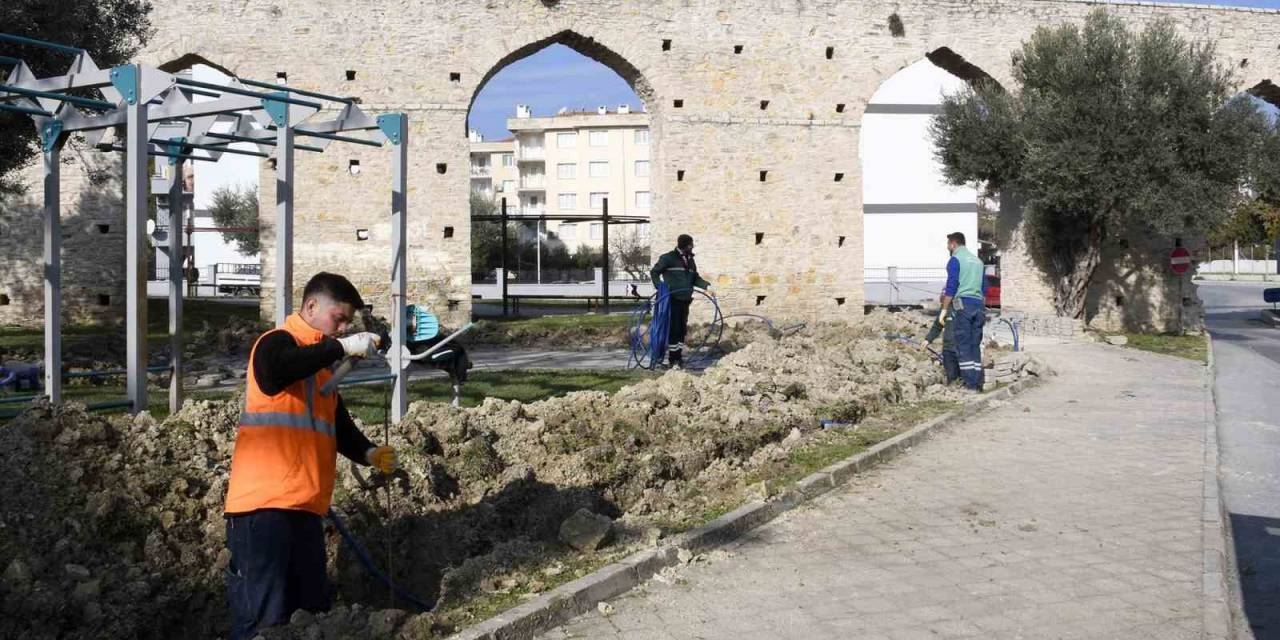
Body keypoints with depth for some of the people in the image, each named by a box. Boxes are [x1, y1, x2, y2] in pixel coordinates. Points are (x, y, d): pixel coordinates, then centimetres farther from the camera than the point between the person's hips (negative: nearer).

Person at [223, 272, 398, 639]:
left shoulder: (322, 362, 22)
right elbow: (273, 374, -29)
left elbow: (337, 424, 23)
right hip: (264, 504, -9)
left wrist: (367, 452, 4)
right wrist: (341, 347, -24)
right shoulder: (277, 342, -4)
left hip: (305, 506, 9)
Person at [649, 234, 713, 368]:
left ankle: (679, 357, 20)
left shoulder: (690, 260, 15)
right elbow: (654, 272, -2)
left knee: (682, 329, 10)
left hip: (685, 300, 7)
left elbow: (695, 278, 22)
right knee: (673, 329, -7)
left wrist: (706, 286, 6)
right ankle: (672, 359, -1)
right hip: (672, 300, -7)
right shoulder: (668, 258, -6)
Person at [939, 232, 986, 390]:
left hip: (962, 305, -7)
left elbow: (951, 286, -10)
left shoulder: (955, 259, -1)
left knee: (963, 346, -7)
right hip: (978, 305, 7)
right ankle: (978, 383, 3)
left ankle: (970, 384, -13)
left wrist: (944, 309, -9)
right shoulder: (977, 260, 21)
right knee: (975, 346, 7)